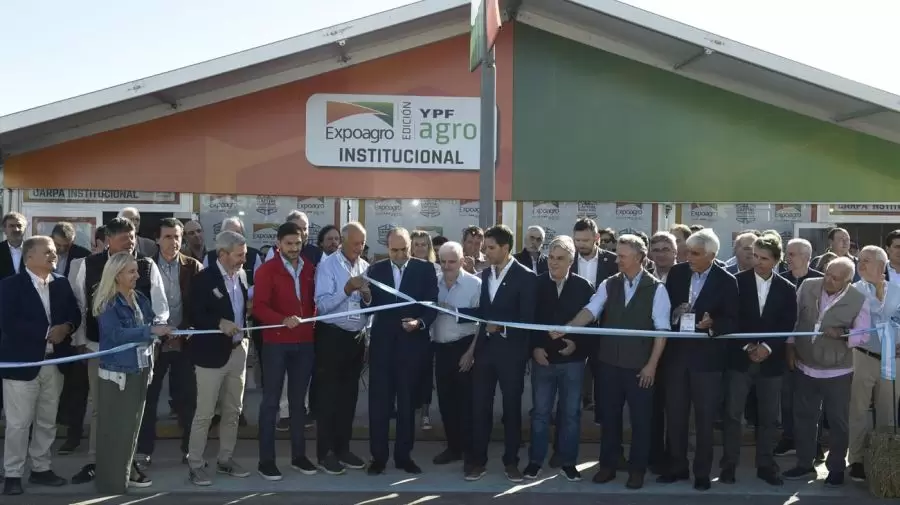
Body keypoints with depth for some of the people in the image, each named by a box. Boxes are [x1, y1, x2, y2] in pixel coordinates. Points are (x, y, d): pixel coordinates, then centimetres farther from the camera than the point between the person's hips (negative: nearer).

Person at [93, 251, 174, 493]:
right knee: (115, 427, 2)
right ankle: (111, 480, 13)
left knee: (132, 423, 17)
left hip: (140, 370, 7)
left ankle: (127, 469, 31)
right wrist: (151, 331, -28)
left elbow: (153, 321, 6)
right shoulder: (107, 304, -14)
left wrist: (164, 328, -16)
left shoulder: (140, 298, 6)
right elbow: (117, 334, -24)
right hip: (116, 372, -7)